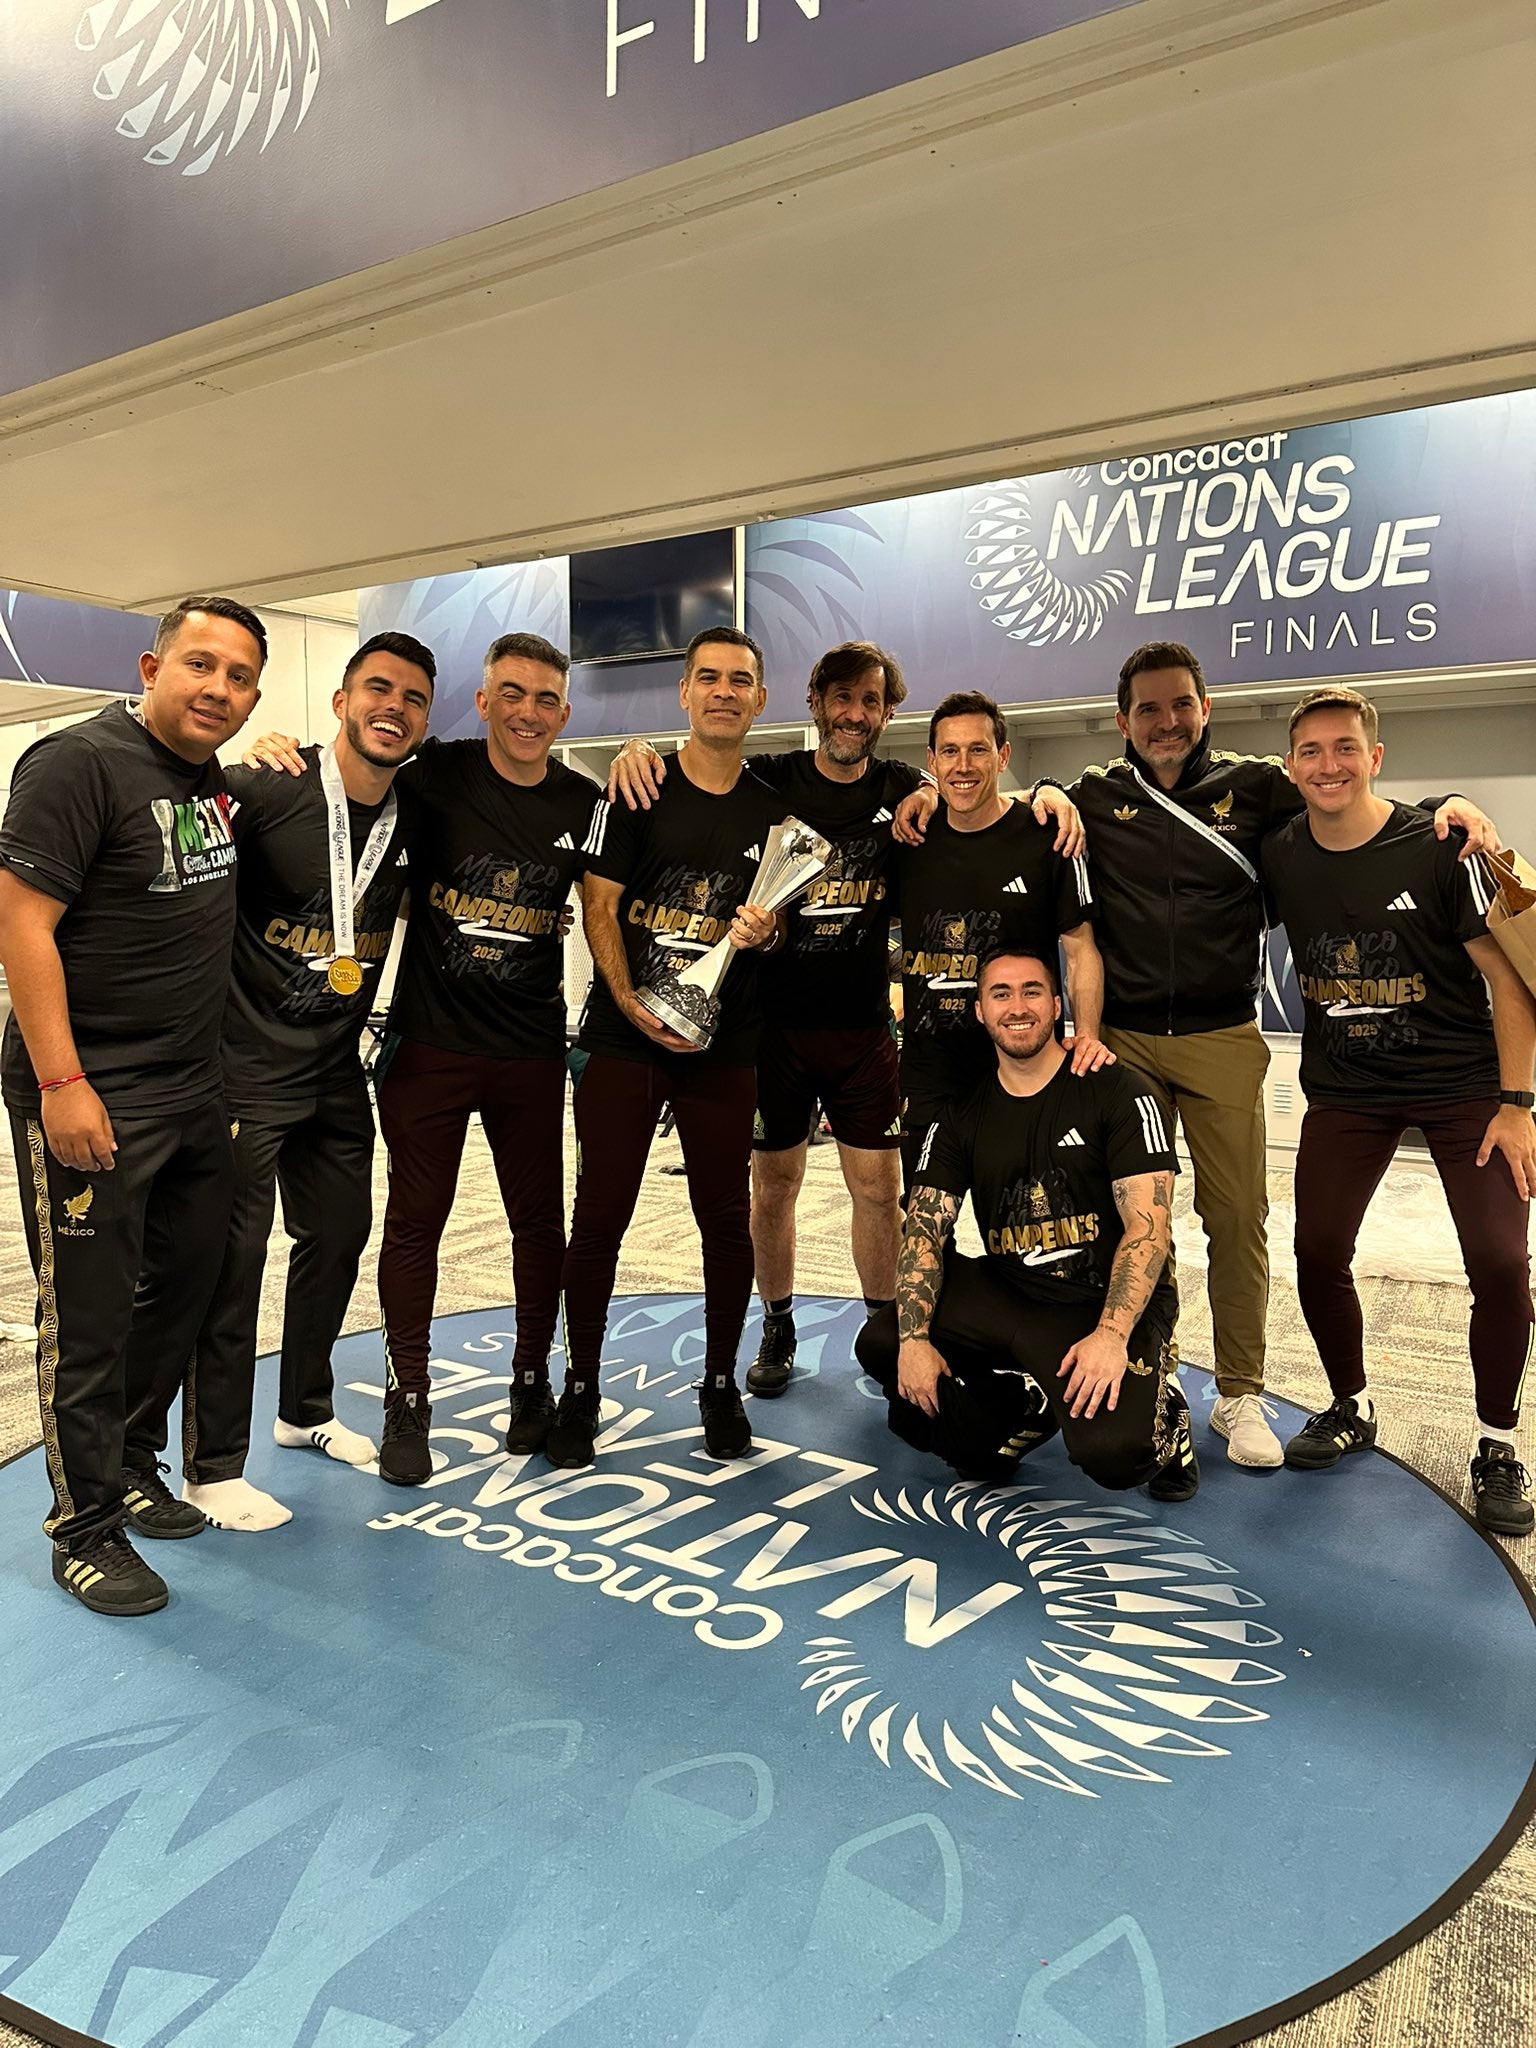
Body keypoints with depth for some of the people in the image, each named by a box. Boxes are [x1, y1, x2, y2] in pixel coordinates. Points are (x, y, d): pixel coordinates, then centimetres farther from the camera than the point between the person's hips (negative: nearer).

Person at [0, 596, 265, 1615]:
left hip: (196, 1092, 8)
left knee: (182, 1288, 17)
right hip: (90, 1096, -8)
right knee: (90, 1317, 3)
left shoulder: (214, 781, 11)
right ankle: (86, 1527, 19)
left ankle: (133, 1470, 37)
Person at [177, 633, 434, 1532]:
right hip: (244, 1067, -7)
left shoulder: (418, 813, 1)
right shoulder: (266, 789, -16)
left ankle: (307, 1410, 37)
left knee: (340, 1236, 16)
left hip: (337, 1069, 7)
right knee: (233, 1260, -2)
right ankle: (213, 1467, 13)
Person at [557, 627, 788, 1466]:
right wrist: (634, 1006, -16)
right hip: (623, 1036, -2)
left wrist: (763, 931, -12)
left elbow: (774, 928, 13)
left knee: (725, 1217, 7)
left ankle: (720, 1384, 24)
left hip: (723, 1047, 2)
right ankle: (581, 1388, 18)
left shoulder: (773, 812, 9)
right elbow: (598, 906, -4)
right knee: (599, 1217, 1)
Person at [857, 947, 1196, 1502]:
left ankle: (1157, 1418, 11)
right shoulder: (960, 1117, 6)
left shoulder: (1122, 1092, -8)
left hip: (1104, 1301, -4)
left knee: (1111, 1451, -29)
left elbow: (1148, 1225, -15)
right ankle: (1020, 1418, 11)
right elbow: (924, 1229, -1)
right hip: (1005, 1297, 5)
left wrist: (1112, 1335, -28)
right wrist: (914, 1338, -16)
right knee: (881, 1343, -14)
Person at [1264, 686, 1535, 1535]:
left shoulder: (1437, 848, -14)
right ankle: (1351, 1409, 27)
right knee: (1317, 1253, 0)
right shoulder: (1278, 855, -4)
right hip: (1345, 1091, 3)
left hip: (1463, 1087, -3)